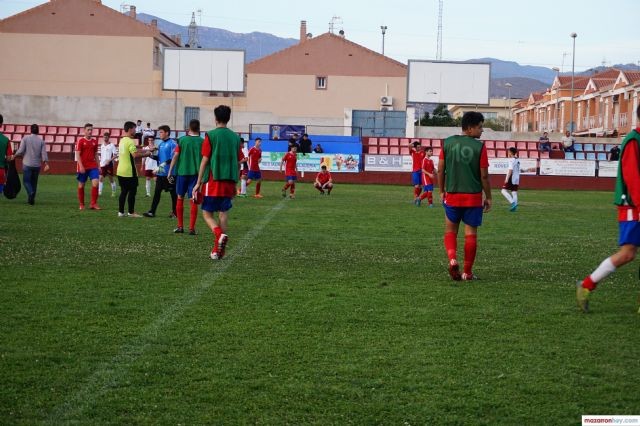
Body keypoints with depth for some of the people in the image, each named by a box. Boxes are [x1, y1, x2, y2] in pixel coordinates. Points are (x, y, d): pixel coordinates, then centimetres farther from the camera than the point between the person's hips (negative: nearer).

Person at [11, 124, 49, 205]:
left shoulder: (25, 138, -3)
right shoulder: (41, 141, 1)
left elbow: (20, 151, -8)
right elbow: (44, 153, -6)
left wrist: (14, 156, 8)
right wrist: (46, 164, -8)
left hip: (27, 164, -2)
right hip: (37, 165, 2)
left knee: (26, 180, 4)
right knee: (34, 182, 13)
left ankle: (31, 193, -22)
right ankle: (31, 198, 15)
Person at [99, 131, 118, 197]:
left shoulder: (112, 145, -6)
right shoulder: (102, 146, 12)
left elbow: (115, 155, -11)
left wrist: (109, 160, -23)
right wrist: (100, 163, 16)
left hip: (109, 164, -5)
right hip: (102, 164, 5)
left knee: (111, 179, 3)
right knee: (101, 178, -3)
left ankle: (113, 192, 14)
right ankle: (99, 192, -3)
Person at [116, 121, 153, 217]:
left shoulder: (122, 140, 14)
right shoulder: (130, 141, -15)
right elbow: (135, 155, -23)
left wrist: (146, 151, 17)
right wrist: (146, 154, -9)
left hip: (120, 171, 9)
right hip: (129, 172, -9)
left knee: (123, 191, 12)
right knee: (132, 191, 0)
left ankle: (121, 212, 12)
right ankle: (131, 212, 3)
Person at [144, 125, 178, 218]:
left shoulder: (172, 144, -11)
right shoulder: (160, 144, 13)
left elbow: (173, 159, -18)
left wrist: (163, 164, -26)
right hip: (160, 173, 8)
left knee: (173, 193, 3)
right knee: (157, 192, 5)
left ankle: (174, 212, 12)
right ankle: (152, 212, 6)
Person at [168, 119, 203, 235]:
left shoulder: (182, 140, -1)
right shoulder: (202, 142, -1)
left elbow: (175, 156, -3)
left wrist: (170, 172, 1)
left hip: (182, 172, 0)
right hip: (195, 173, 0)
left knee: (180, 198, 13)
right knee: (193, 201, 1)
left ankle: (180, 226, 13)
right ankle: (192, 228, -2)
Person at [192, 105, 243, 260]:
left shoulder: (211, 135, -5)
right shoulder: (235, 137, 9)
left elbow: (205, 161, -7)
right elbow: (238, 163, 12)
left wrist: (198, 183, -3)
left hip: (213, 181, -4)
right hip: (229, 182, 4)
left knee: (207, 213, 4)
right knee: (223, 213, 10)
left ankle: (219, 234, -24)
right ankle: (217, 250, 7)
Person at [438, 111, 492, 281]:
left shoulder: (448, 143, 1)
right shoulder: (479, 147, -7)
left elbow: (440, 170, 4)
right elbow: (484, 175, -6)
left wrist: (442, 191, 16)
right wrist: (488, 197, 5)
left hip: (452, 195, 2)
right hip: (473, 196, -2)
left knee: (450, 230, 14)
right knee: (471, 232, 5)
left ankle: (452, 259, -11)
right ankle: (467, 272, 9)